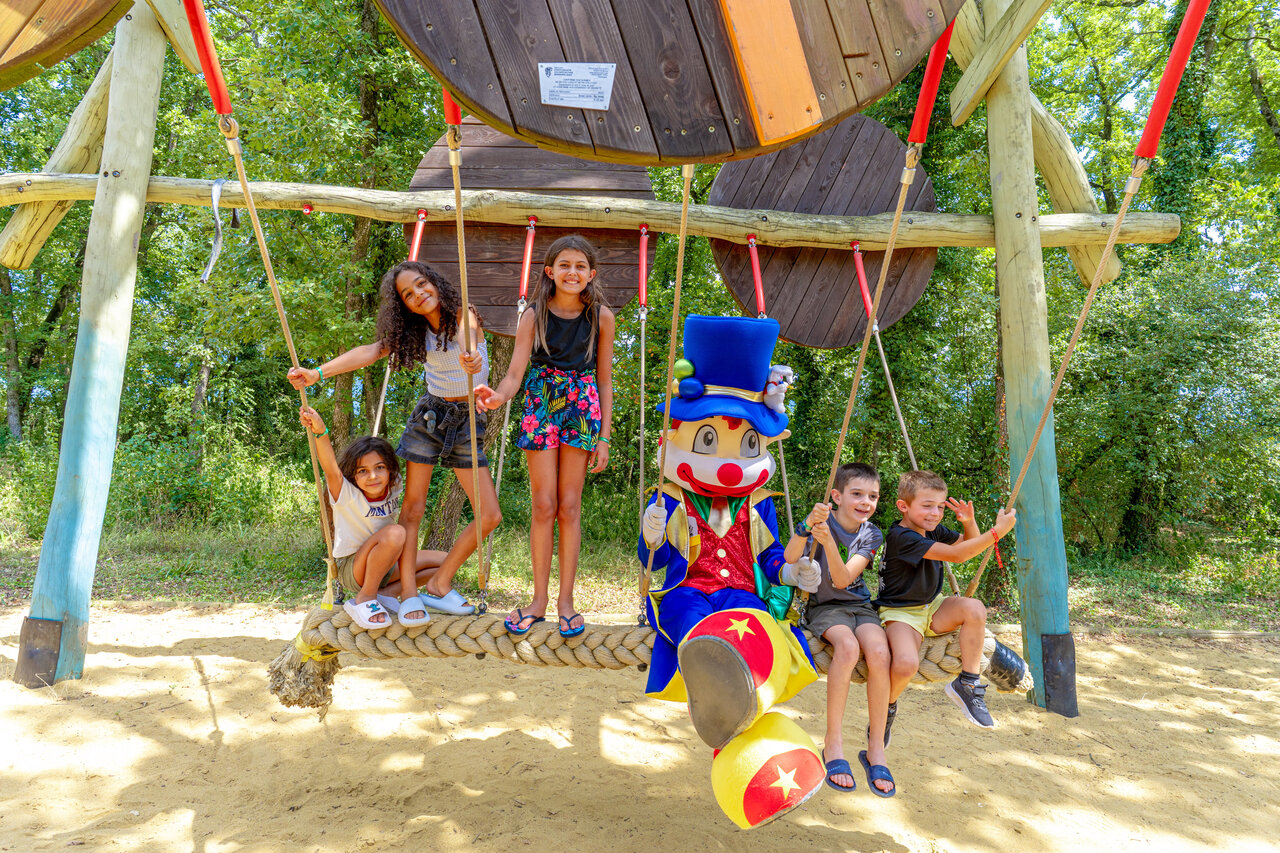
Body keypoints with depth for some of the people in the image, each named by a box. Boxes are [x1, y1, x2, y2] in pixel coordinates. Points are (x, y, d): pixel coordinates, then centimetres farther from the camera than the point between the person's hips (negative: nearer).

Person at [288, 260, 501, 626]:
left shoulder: (463, 315, -11)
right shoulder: (414, 331, 1)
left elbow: (468, 332, -35)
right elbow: (372, 351, -11)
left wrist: (472, 359, -61)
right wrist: (318, 372, -26)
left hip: (468, 421, -2)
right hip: (429, 416, 2)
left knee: (489, 517, -7)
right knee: (412, 507, -6)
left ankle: (438, 585, 7)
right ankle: (409, 592, 1)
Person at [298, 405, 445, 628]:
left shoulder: (393, 490, -5)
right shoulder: (347, 495, -22)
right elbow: (331, 469, -38)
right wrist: (321, 432, -54)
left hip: (385, 567, 6)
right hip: (350, 569, -6)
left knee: (444, 560, -1)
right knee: (394, 533, -33)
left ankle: (386, 594, -6)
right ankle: (364, 599, -19)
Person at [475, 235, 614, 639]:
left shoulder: (601, 317, -3)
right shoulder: (534, 316, -5)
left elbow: (604, 379, 0)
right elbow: (515, 373, -12)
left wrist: (604, 437, -3)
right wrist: (497, 396, -35)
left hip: (582, 408, 0)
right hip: (541, 406, 0)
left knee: (569, 506, 3)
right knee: (543, 506, 1)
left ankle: (565, 600, 13)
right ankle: (539, 598, 14)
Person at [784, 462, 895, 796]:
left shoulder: (871, 535, -1)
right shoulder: (822, 520, -8)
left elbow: (843, 580, -15)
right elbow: (790, 559, -25)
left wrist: (828, 542, -31)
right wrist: (807, 526, -40)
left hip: (859, 605, 3)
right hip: (824, 606, -3)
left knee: (879, 652, -27)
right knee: (848, 647, -34)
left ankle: (876, 749, -12)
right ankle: (833, 743, -21)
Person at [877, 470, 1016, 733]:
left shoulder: (933, 531, 5)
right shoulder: (901, 537, -23)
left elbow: (970, 543, 19)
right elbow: (956, 555, -29)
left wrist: (969, 522, -4)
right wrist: (997, 531, -30)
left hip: (931, 608, 8)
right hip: (900, 612, -8)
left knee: (975, 608, -22)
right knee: (906, 664, -34)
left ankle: (967, 684, -7)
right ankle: (886, 708, 0)